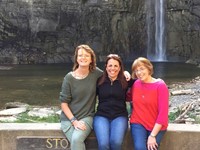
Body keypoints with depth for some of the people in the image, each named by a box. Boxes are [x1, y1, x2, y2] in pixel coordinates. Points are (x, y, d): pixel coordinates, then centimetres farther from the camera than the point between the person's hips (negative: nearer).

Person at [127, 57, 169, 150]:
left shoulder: (160, 86, -11)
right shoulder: (136, 84, 3)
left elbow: (163, 112, -14)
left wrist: (152, 135, -18)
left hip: (157, 126, -2)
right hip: (138, 123, 2)